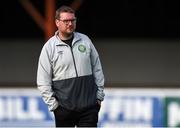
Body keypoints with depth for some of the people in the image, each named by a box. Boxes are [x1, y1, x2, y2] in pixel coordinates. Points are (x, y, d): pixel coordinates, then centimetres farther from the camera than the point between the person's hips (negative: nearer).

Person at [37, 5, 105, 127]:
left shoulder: (85, 40, 6)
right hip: (64, 108, -1)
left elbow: (97, 69, 11)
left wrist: (99, 96, 7)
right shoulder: (49, 47, -2)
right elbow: (43, 82, -3)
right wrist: (54, 104, -7)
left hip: (89, 106, 1)